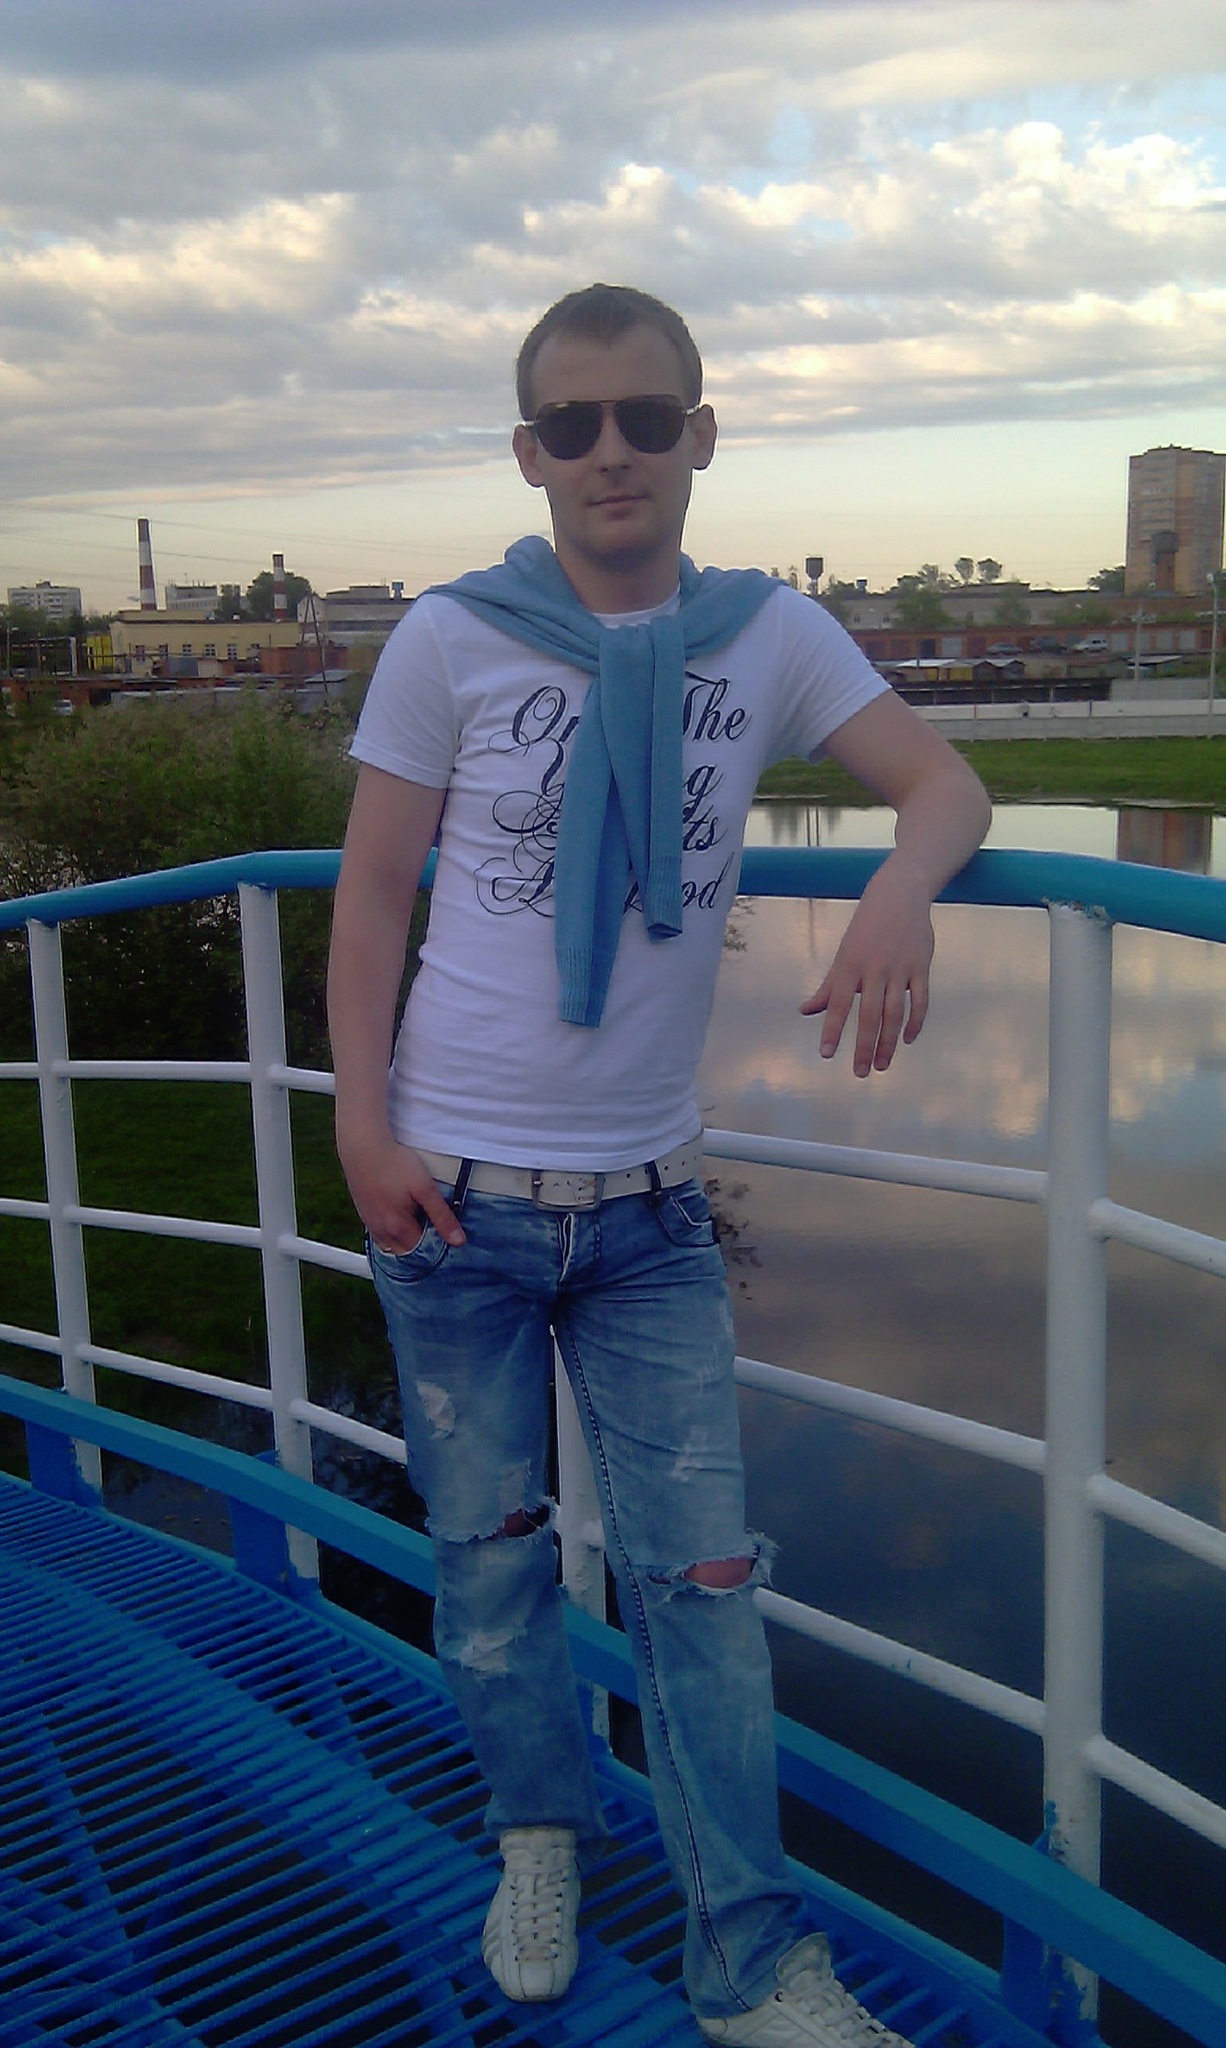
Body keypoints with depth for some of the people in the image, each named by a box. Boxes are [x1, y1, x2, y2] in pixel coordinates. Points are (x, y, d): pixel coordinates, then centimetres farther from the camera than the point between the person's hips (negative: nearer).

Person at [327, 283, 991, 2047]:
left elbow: (947, 784, -4)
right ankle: (540, 1832, 40)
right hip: (456, 1195, -1)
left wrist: (901, 889, -27)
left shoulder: (769, 635, 0)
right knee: (490, 1547, 14)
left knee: (703, 1574, 4)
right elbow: (372, 888, -2)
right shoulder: (453, 638, -5)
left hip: (649, 1205, 1)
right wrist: (363, 1125, -9)